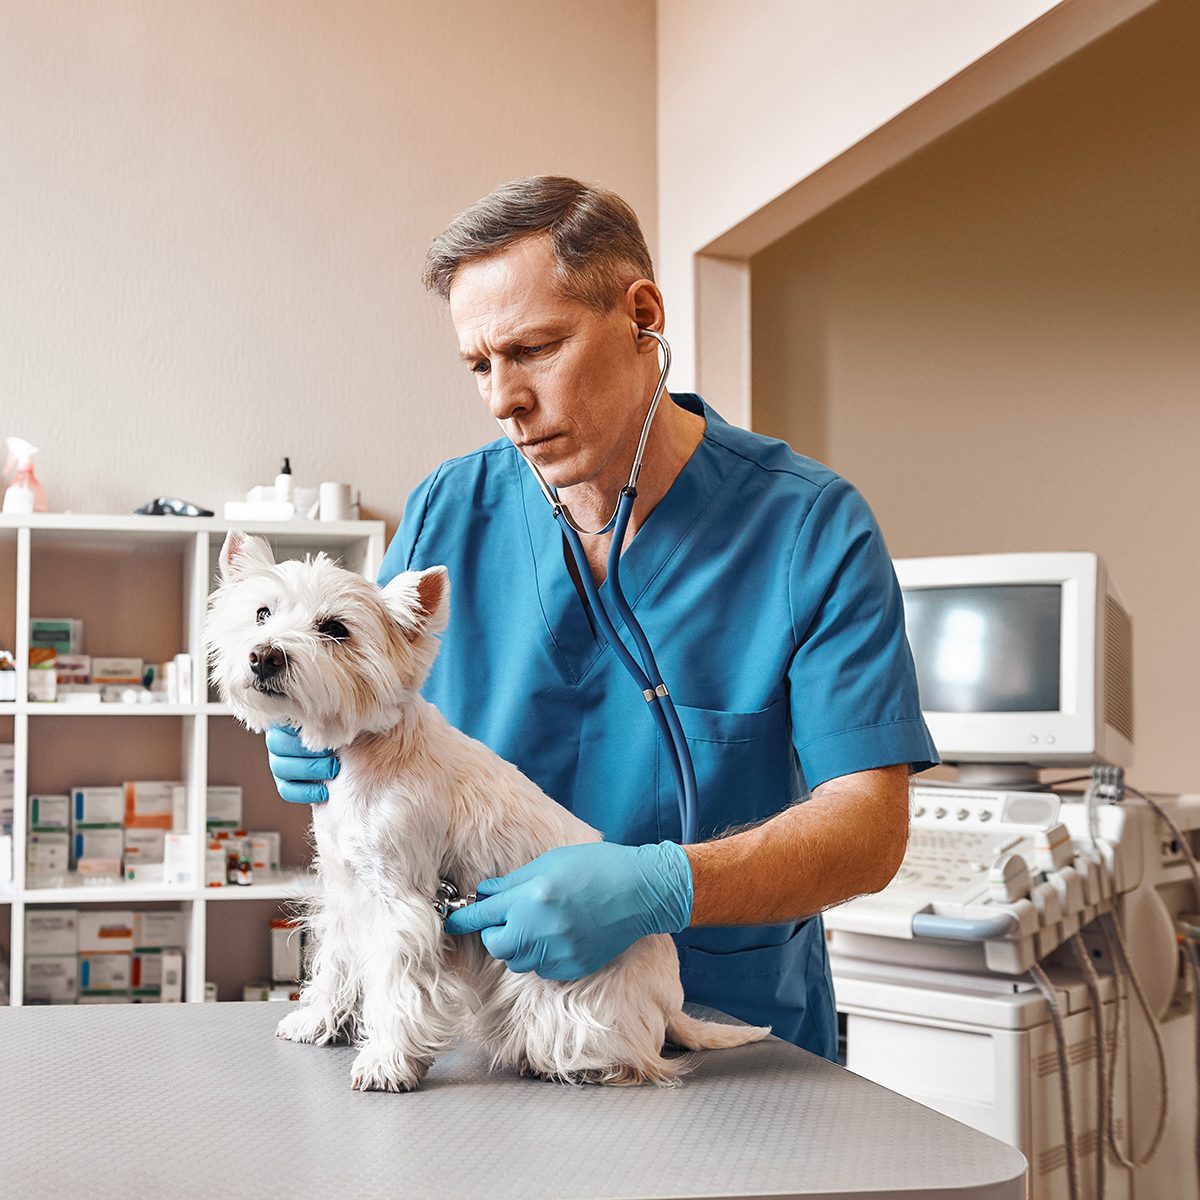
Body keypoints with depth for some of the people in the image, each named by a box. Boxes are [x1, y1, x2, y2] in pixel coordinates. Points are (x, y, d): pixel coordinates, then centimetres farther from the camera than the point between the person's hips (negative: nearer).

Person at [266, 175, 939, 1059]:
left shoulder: (813, 528, -7)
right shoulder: (447, 517, 2)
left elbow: (869, 827, -13)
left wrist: (658, 888, -28)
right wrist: (327, 754, -13)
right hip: (487, 1023, 2)